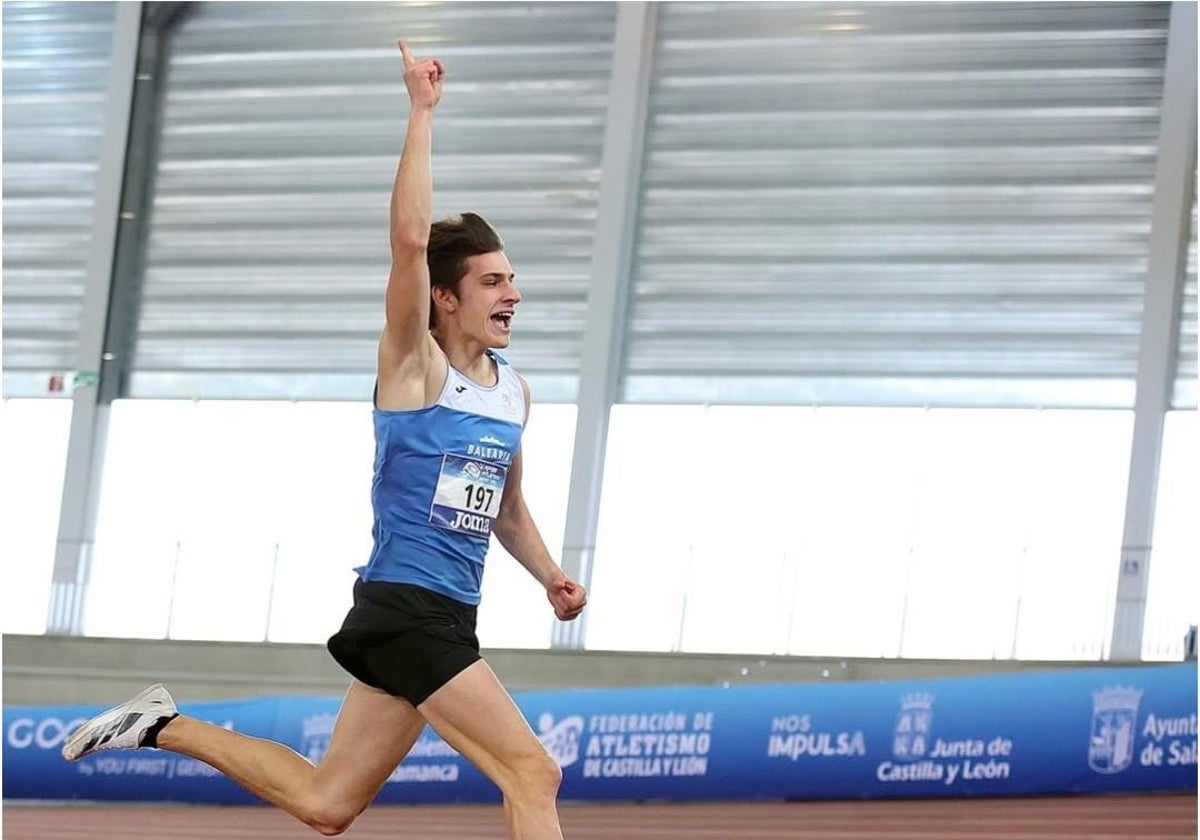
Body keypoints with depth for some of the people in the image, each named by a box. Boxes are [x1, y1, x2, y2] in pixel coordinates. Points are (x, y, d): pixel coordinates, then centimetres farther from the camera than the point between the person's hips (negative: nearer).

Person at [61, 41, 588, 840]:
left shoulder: (514, 390, 14)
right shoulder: (413, 367, -8)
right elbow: (410, 238, -23)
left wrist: (550, 576, 12)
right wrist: (423, 112, -21)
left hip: (447, 621, 8)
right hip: (404, 608, -8)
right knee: (534, 774, -17)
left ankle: (166, 726, 27)